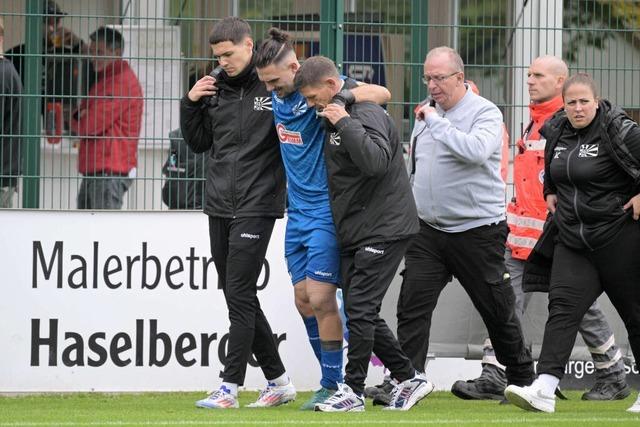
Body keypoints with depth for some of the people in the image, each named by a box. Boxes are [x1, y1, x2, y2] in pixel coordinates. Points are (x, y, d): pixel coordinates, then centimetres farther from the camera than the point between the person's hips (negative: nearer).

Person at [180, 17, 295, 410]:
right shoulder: (217, 89, 10)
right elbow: (198, 143, 17)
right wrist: (191, 104, 4)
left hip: (255, 207, -7)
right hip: (220, 208, 7)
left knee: (240, 296, -9)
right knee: (239, 299, 10)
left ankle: (230, 388, -8)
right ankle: (279, 381, 19)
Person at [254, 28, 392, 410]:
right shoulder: (277, 96, 5)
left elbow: (382, 94, -20)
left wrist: (343, 97, -32)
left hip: (325, 212, -8)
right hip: (297, 211, 8)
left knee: (321, 298, -9)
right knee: (303, 298, 7)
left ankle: (333, 385, 0)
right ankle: (331, 381, 17)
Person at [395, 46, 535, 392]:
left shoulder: (485, 113, -9)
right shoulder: (426, 113, 11)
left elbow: (476, 150, -30)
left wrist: (437, 122, -22)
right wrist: (411, 208, 19)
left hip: (476, 230, -5)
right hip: (428, 230, 5)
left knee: (498, 311, 6)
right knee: (412, 305, -8)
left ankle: (523, 379, 23)